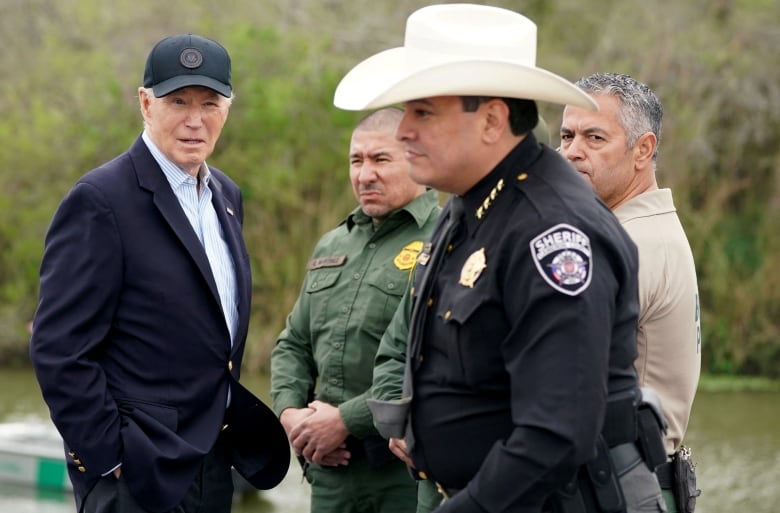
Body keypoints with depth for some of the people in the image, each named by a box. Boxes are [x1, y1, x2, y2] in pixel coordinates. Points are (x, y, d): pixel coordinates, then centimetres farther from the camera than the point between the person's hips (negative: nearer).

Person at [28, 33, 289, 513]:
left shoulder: (226, 195, 13)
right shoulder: (101, 200, -12)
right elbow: (59, 350, -15)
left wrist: (241, 425, 13)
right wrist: (109, 460, -16)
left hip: (212, 467, 7)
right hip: (138, 474, -7)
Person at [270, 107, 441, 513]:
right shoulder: (332, 246, 17)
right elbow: (294, 344, 22)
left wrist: (347, 420, -18)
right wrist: (290, 411, 2)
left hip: (408, 468, -7)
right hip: (332, 463, 7)